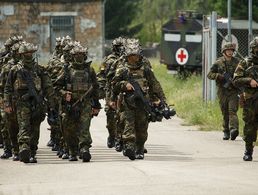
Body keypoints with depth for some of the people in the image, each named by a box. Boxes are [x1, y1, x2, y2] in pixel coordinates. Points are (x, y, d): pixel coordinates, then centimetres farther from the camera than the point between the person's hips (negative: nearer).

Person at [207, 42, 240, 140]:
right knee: (225, 113, 5)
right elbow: (209, 75, 1)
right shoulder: (218, 63, 3)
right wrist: (220, 76, -14)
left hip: (233, 91, -1)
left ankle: (234, 129, -29)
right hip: (222, 91, 1)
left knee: (232, 110, -15)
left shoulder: (237, 62, 5)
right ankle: (226, 132, 14)